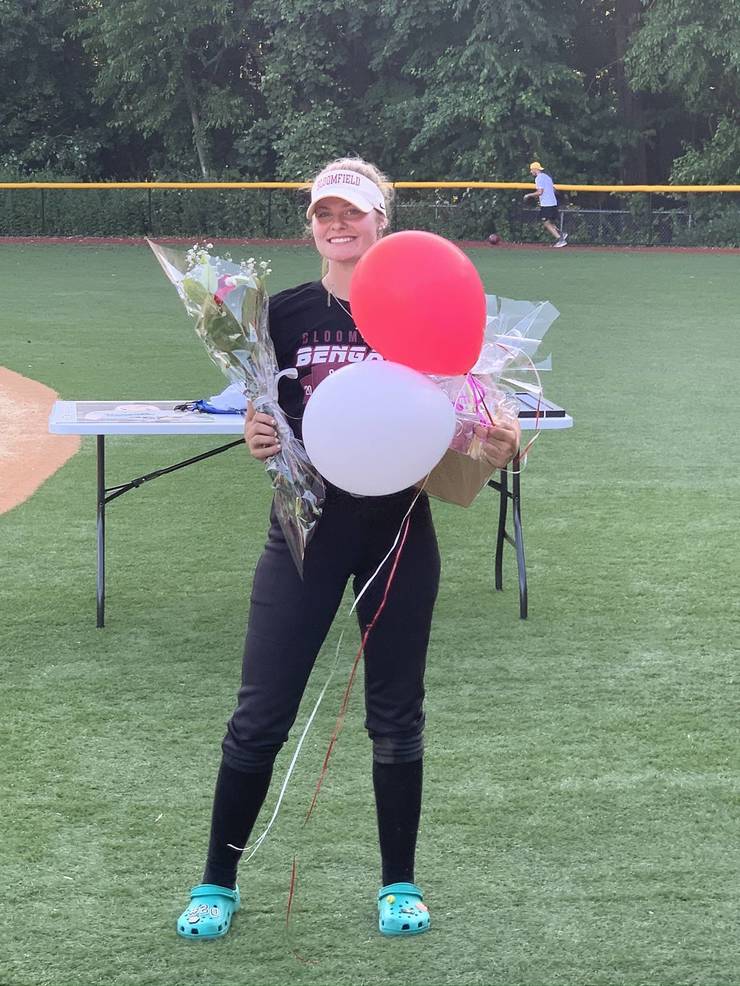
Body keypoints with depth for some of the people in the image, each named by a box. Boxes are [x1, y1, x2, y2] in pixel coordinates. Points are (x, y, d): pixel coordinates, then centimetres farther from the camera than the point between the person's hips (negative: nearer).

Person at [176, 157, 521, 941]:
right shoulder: (286, 313, 1)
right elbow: (266, 423, 4)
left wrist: (500, 444, -23)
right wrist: (256, 437, -20)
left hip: (399, 530, 0)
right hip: (307, 526, 1)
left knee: (396, 714, 9)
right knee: (260, 714, 1)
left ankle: (399, 884, 23)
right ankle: (217, 883, 16)